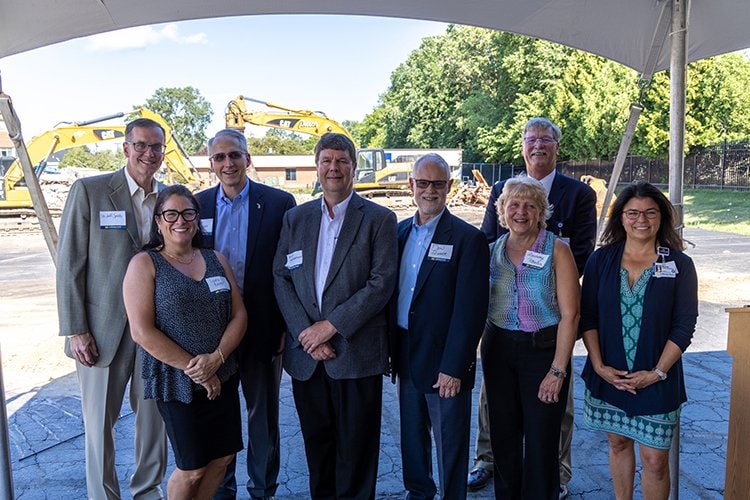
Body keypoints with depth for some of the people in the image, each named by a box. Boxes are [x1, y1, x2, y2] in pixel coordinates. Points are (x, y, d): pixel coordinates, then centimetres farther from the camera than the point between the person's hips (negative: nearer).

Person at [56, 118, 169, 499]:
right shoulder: (88, 191, -5)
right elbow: (69, 265, -6)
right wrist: (75, 330, -9)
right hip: (102, 329, -3)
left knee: (154, 417, 13)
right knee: (99, 421, 10)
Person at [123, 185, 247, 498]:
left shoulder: (216, 260, 8)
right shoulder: (145, 264, -6)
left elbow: (239, 315, 3)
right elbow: (142, 332, -14)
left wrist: (216, 358, -13)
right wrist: (193, 369, -15)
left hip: (223, 378, 5)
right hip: (177, 382, -4)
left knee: (223, 457, 13)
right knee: (192, 469, 7)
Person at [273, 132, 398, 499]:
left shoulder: (379, 219, -2)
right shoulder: (295, 218, 9)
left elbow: (381, 283, -10)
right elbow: (281, 278, 4)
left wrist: (331, 325, -14)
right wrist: (306, 333, -8)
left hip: (357, 352, -3)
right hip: (306, 353, 4)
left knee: (356, 447, 9)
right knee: (316, 441, 16)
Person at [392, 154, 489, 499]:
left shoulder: (468, 238, -11)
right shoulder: (399, 232, 6)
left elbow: (471, 310, -15)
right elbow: (390, 291, 9)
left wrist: (454, 368, -17)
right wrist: (389, 348, 5)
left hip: (444, 362, -5)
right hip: (406, 357, 6)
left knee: (450, 443, 9)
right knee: (411, 437, 21)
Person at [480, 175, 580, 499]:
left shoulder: (557, 251, -8)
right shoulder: (492, 250, 4)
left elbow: (570, 315, -11)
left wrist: (558, 370, -15)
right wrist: (479, 350, 2)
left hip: (543, 350, -4)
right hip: (498, 349, 4)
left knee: (540, 443, 5)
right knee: (503, 437, 15)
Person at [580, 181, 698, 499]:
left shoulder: (679, 264, -4)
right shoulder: (601, 260, 0)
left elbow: (685, 325, -5)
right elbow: (587, 316, 0)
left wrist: (657, 372, -11)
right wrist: (599, 366, -7)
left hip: (657, 380, -2)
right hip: (608, 375, 2)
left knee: (655, 460, 3)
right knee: (618, 443, 16)